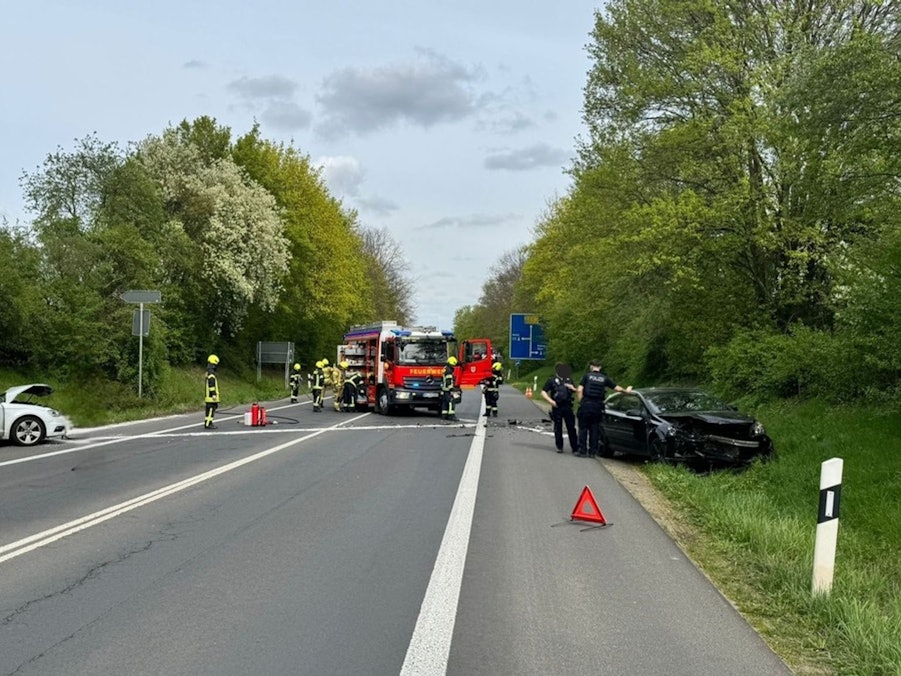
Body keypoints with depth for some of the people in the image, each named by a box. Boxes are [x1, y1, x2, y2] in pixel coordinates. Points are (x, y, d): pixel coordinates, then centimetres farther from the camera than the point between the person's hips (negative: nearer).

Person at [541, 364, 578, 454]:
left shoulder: (569, 380, 15)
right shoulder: (552, 380, 3)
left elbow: (576, 392, 23)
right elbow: (543, 393, -2)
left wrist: (573, 388, 0)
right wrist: (551, 401, -14)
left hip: (568, 407, 2)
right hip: (557, 407, -2)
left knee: (571, 428, -1)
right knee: (558, 428, 5)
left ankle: (575, 448, 0)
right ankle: (559, 447, 16)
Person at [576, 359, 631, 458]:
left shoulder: (587, 376, 0)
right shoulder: (604, 378, 7)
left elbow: (579, 390, -9)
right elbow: (617, 388, 9)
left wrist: (580, 402, 2)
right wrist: (626, 390, 28)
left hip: (586, 405, -2)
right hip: (598, 407, 2)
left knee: (583, 428, 4)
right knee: (595, 429, 9)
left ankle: (582, 451, 2)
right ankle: (592, 452, 9)